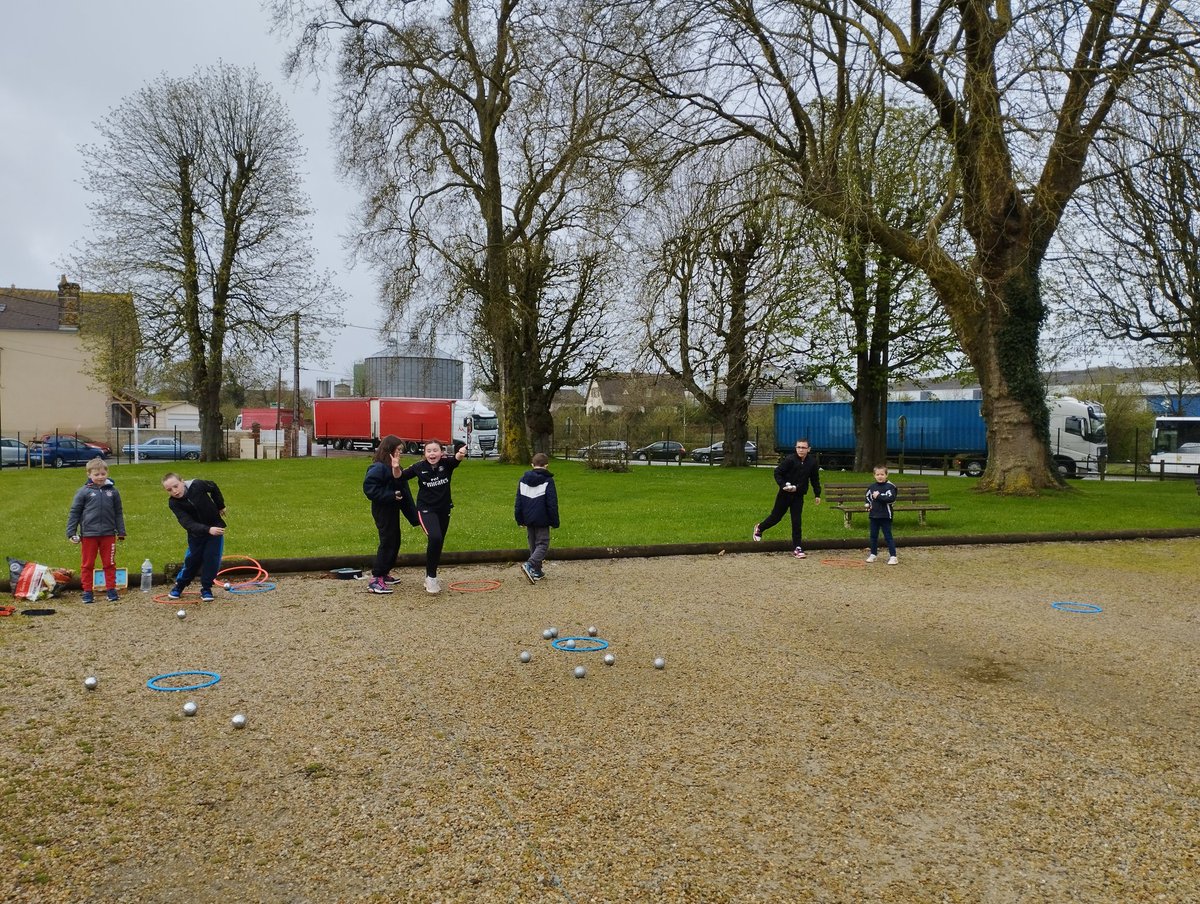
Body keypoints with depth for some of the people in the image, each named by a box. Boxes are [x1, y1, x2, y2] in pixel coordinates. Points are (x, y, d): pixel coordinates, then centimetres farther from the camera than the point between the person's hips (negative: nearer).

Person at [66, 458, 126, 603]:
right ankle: (87, 591, 16)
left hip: (108, 534, 1)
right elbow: (74, 513, 2)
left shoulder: (112, 491, 4)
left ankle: (111, 589, 17)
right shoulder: (83, 491, -3)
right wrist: (71, 533, -2)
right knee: (87, 564, 7)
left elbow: (118, 513, 11)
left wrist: (121, 531, 10)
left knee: (109, 564, 8)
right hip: (88, 534, -1)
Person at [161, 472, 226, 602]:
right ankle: (179, 586, 24)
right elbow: (188, 523, -32)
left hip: (215, 527, 0)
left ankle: (206, 589, 7)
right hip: (196, 532, 0)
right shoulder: (173, 503, -22)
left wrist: (220, 506, 8)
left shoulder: (197, 485, -22)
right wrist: (208, 530, -46)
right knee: (192, 560, 2)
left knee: (212, 559, -6)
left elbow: (214, 487, 1)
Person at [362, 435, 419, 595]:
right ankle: (375, 580, -6)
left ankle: (384, 573, 29)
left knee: (395, 541, 16)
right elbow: (369, 487, -24)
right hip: (383, 511, -10)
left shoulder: (392, 467, 11)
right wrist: (392, 495, -23)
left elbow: (400, 486, 13)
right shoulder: (378, 468, -17)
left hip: (392, 510, 10)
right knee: (387, 543, -9)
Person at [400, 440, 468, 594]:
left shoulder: (447, 463, -12)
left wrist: (461, 454, -56)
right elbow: (400, 476, -8)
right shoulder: (419, 467, -12)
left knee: (438, 544, 15)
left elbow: (456, 458, -33)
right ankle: (430, 577, -9)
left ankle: (431, 577, 37)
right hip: (426, 510, -3)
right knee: (435, 538, -27)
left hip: (444, 510, 3)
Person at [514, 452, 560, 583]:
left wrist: (520, 520, 17)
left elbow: (519, 502, 11)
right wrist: (555, 522, -2)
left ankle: (537, 572, 19)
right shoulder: (548, 481, -8)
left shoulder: (523, 480, 7)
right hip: (542, 520, -5)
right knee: (543, 544, -2)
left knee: (533, 545, 16)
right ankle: (530, 565, -24)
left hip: (528, 519, 5)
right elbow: (552, 504, -9)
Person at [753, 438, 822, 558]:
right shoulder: (789, 459, -16)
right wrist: (783, 485, -21)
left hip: (798, 496, 3)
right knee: (776, 516, 11)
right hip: (785, 494, -2)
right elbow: (777, 472, -9)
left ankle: (797, 548, 6)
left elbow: (815, 479, 11)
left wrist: (817, 495, 11)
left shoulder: (812, 462, -2)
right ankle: (759, 528, 38)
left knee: (797, 522, 0)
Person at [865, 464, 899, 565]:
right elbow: (867, 496, 24)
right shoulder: (872, 487, 8)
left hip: (885, 516, -5)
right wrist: (868, 504, 7)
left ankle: (893, 556, 0)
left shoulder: (890, 486, -9)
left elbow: (891, 498, -22)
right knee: (873, 536, 13)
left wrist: (879, 496, -21)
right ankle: (873, 554, 25)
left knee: (888, 536, -4)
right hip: (874, 515, 6)